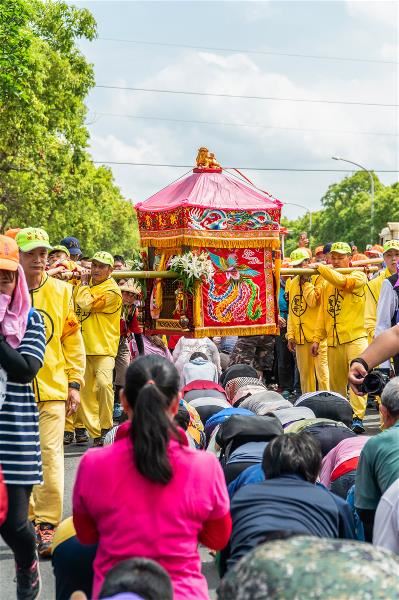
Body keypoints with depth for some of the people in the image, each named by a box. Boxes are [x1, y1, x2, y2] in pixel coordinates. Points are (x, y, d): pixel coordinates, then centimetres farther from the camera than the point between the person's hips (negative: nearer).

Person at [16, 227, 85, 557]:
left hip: (53, 389, -1)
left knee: (50, 456, -5)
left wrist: (75, 383, 2)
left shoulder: (61, 291, 2)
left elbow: (73, 340, 6)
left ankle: (47, 525, 3)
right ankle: (26, 519, 24)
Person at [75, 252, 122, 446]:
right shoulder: (89, 284, 14)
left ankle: (106, 427, -11)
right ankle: (95, 434, 13)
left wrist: (84, 283, -4)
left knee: (104, 383, -25)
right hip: (84, 346, 7)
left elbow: (85, 303, -20)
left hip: (103, 347, -7)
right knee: (85, 391, 6)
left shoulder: (112, 291, -10)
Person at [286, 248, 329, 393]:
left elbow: (313, 301, -20)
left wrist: (306, 280, -14)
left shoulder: (319, 279, -5)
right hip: (300, 337, 6)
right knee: (305, 374, 11)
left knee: (322, 372, -8)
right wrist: (290, 335, 10)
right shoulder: (292, 283, 14)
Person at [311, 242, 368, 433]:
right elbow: (323, 313, 18)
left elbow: (342, 281, -21)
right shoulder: (327, 284, 18)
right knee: (336, 382, 9)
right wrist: (317, 339, 12)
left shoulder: (358, 276, 1)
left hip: (355, 336, -6)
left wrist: (320, 268, -11)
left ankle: (358, 417, -19)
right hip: (333, 340, 6)